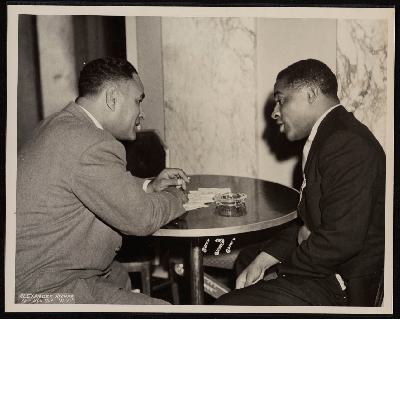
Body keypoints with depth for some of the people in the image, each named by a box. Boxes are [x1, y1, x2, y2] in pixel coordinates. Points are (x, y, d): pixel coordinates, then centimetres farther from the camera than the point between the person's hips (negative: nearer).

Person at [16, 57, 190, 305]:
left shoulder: (60, 125, 9)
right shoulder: (92, 146, -24)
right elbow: (142, 219, -17)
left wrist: (148, 187, 13)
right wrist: (178, 197, 2)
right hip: (46, 290, -11)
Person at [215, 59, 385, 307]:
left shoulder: (347, 145, -24)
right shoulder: (329, 136, 11)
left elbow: (341, 239, -30)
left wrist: (282, 271, -16)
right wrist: (263, 259, 2)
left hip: (342, 285, -11)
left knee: (228, 306, -16)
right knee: (247, 257, 29)